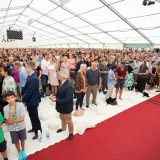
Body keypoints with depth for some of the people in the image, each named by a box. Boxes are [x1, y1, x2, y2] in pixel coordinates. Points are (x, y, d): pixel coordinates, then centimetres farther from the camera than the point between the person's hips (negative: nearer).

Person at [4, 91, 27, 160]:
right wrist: (11, 112, -31)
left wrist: (12, 121, -20)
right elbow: (9, 122, -20)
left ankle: (23, 151, 49)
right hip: (12, 129, 1)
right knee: (16, 142, 20)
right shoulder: (5, 108, -17)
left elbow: (22, 118, -19)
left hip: (21, 127, 0)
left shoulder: (20, 105, -21)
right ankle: (19, 152, 48)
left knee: (22, 140, 21)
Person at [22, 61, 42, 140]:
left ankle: (38, 131, 28)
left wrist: (23, 99, -13)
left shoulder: (34, 79, -28)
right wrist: (24, 98, 4)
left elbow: (29, 91, -25)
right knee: (31, 116, 24)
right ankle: (34, 128, 45)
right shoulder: (30, 76, 0)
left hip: (32, 101, -8)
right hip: (29, 100, 8)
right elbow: (26, 88, 7)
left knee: (35, 117, 8)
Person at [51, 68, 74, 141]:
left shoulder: (69, 86, -34)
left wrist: (56, 100, -28)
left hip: (66, 108, -8)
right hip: (61, 106, 8)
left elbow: (67, 100, -32)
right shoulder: (62, 83, -7)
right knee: (62, 118, 30)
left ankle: (71, 133, 41)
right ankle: (63, 128, 57)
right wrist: (55, 96, -11)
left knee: (68, 120, 16)